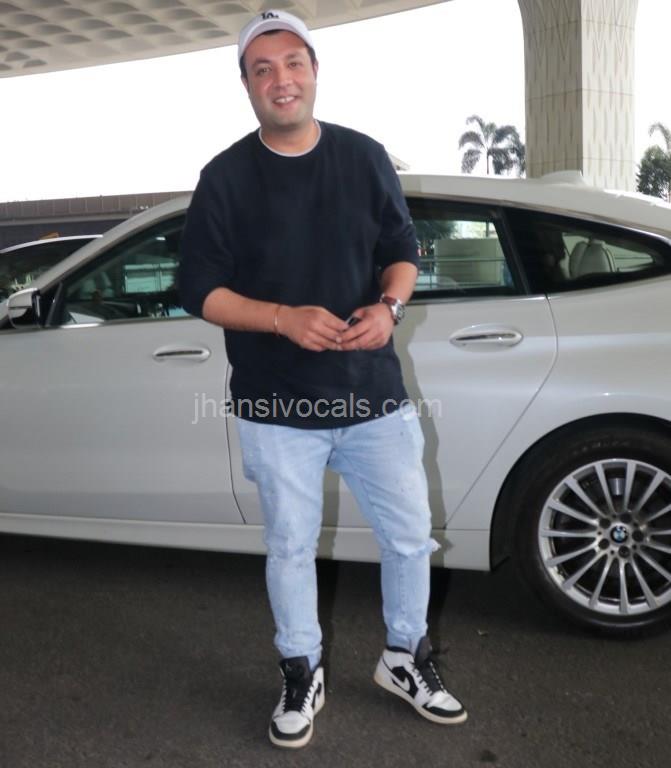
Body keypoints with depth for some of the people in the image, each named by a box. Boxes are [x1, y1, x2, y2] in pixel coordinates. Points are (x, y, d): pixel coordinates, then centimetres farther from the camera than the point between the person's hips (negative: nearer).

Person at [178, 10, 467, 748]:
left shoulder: (365, 157, 3)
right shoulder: (226, 177, -4)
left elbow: (403, 250, 8)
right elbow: (198, 288, -5)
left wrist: (387, 306, -13)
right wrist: (283, 318, -20)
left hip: (374, 392, 2)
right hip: (277, 408, -2)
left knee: (410, 535, 11)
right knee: (290, 548, 12)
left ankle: (404, 658, 36)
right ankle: (302, 673, 36)